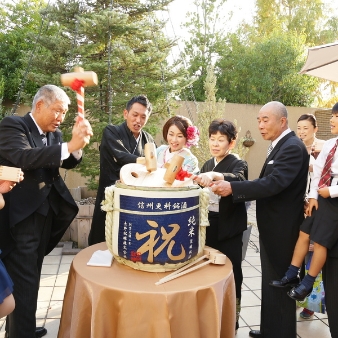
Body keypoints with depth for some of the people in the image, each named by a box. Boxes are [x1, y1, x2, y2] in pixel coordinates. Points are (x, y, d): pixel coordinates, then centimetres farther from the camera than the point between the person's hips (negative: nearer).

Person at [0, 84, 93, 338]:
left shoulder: (54, 134, 9)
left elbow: (69, 163, 5)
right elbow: (25, 157, -28)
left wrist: (78, 142, -15)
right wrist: (69, 145, -34)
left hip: (44, 214, 8)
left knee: (30, 278, 19)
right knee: (24, 282, -2)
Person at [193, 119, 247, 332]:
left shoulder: (238, 164, -8)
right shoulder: (207, 165, 11)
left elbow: (239, 180, -31)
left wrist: (216, 175, -47)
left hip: (229, 227, -5)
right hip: (209, 225, 6)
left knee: (231, 273, 5)